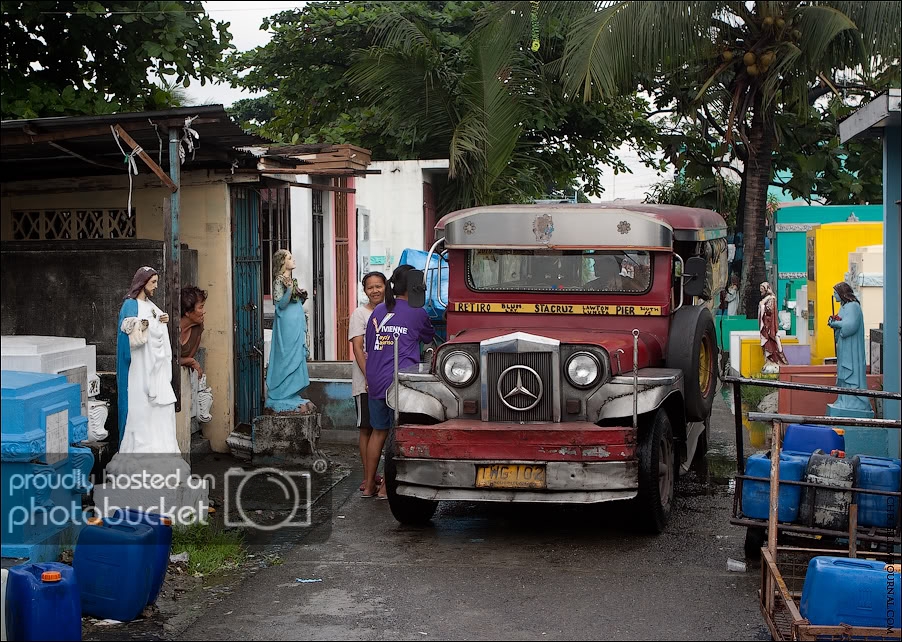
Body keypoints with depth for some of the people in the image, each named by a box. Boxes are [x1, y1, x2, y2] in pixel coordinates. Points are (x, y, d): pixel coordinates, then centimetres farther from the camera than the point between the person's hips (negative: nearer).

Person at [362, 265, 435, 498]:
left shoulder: (378, 311, 9)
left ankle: (369, 485, 19)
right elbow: (429, 337, 15)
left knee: (378, 431, 15)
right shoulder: (417, 313, -4)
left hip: (376, 381, 5)